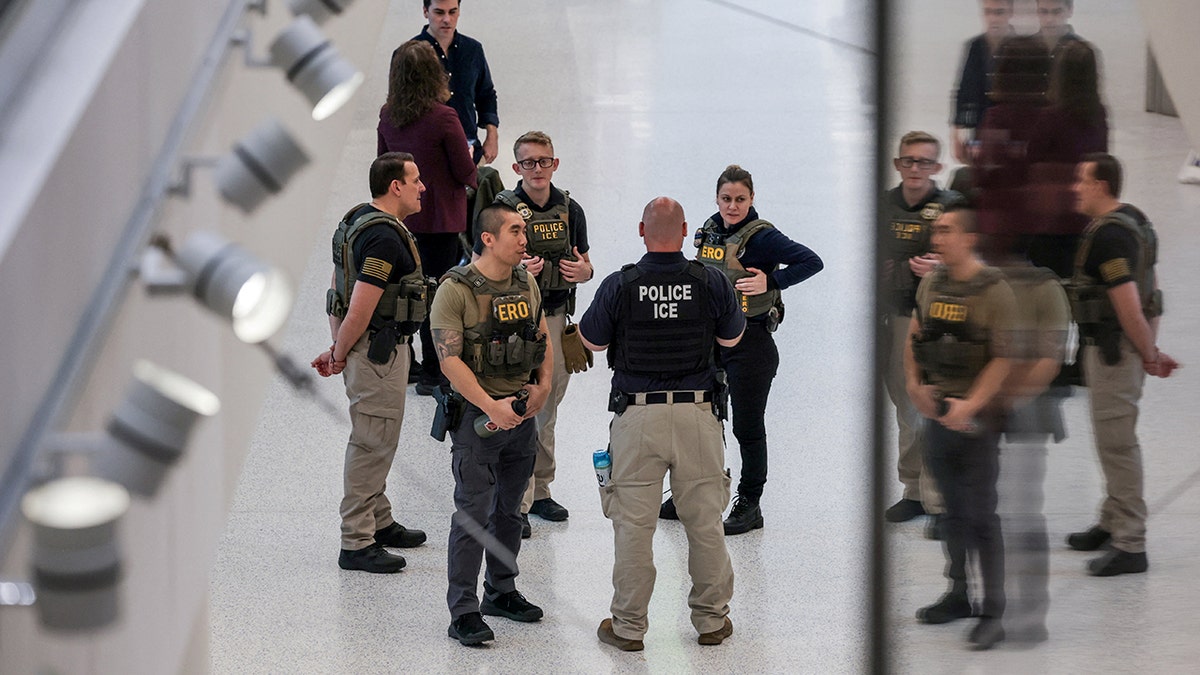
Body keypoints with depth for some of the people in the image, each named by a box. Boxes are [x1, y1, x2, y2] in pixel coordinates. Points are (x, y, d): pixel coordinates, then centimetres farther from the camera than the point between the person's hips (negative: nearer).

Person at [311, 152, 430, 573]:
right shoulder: (385, 237, -23)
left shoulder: (357, 221, 10)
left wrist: (337, 347, 14)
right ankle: (356, 544, -1)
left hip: (370, 347, 11)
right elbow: (360, 308, -25)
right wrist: (340, 354, -12)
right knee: (372, 445, -5)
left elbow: (338, 290, 15)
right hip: (379, 350, -11)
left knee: (376, 443, 21)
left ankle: (380, 523, 34)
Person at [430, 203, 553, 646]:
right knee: (473, 513, -7)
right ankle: (463, 613, -3)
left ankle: (501, 593, 31)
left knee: (509, 509, 16)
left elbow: (543, 340, 17)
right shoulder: (456, 290, -14)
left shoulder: (526, 284, 7)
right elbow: (449, 359, -18)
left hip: (522, 411, 7)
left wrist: (543, 385, 0)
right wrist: (491, 407, -22)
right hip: (477, 413, -7)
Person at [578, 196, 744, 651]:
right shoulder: (711, 282, -6)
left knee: (633, 523, 6)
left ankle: (628, 626, 12)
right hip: (697, 413, 1)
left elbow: (591, 341, 5)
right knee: (705, 520, 12)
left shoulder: (619, 286, -11)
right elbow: (732, 338, 11)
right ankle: (712, 620, 21)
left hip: (637, 416, -1)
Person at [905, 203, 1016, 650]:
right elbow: (914, 339, 14)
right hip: (937, 412, 6)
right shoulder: (930, 286, 7)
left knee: (981, 516, -5)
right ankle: (958, 596, 27)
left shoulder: (995, 292, -12)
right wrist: (914, 386, -1)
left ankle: (993, 613, 0)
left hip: (978, 417, -6)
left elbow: (1003, 359, -15)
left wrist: (971, 404, -22)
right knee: (952, 512, 15)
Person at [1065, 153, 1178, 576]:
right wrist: (1150, 349, 15)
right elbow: (1150, 290, 16)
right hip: (1117, 346, 11)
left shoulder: (1107, 235, -21)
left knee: (1116, 442, -7)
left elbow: (1128, 304, -24)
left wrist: (1148, 355, -15)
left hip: (1112, 347, -11)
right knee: (1115, 439, 21)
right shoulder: (1133, 221, 12)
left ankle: (1130, 546, -5)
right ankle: (1113, 524, 34)